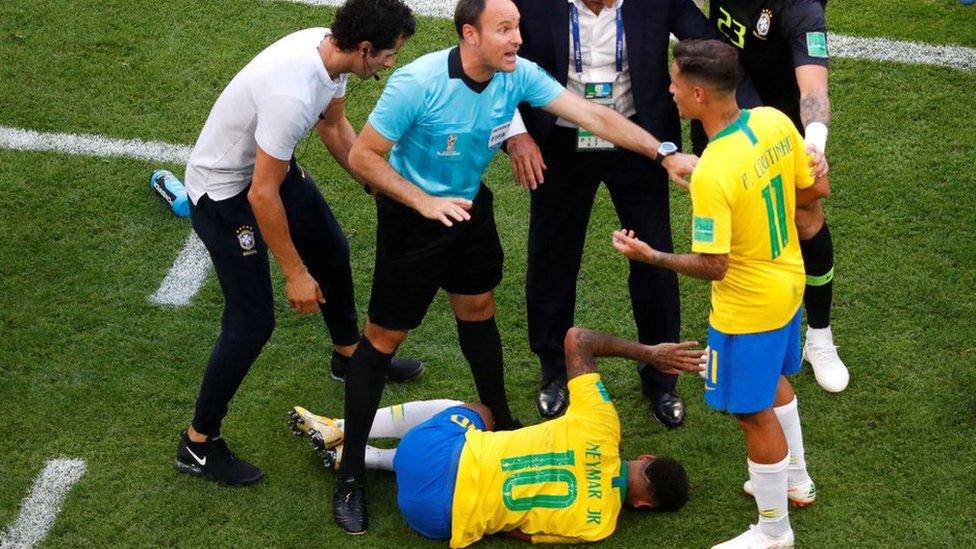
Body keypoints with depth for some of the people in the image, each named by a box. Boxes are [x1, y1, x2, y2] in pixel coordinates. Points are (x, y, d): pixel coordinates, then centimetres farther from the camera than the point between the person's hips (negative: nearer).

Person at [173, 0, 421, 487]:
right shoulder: (292, 93, -39)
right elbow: (262, 195, -32)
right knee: (252, 322, -7)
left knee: (332, 251, 26)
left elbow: (334, 125, 9)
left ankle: (349, 354, 52)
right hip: (224, 190, -9)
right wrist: (295, 273, -22)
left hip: (271, 165, 9)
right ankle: (198, 444, 10)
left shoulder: (328, 48, -13)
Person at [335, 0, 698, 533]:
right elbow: (362, 156, -23)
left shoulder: (518, 75, -16)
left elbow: (594, 115, -15)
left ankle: (500, 420, 44)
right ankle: (350, 473, 8)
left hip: (469, 205, 6)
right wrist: (424, 203, -30)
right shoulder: (417, 83, -31)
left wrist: (665, 154, -23)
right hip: (411, 214, -6)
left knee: (478, 310, 21)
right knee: (384, 335, 0)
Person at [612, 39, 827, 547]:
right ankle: (796, 478, 53)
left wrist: (649, 256, -14)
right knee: (773, 381, 31)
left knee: (754, 412, 10)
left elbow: (712, 266, -26)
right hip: (787, 282, 9)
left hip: (749, 308, -9)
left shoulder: (712, 174, -33)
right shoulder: (774, 121, -11)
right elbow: (815, 189, 2)